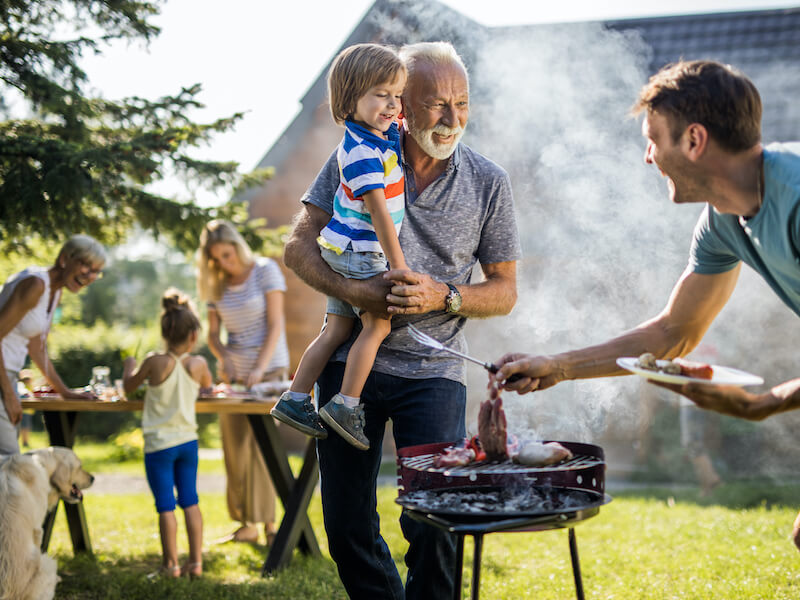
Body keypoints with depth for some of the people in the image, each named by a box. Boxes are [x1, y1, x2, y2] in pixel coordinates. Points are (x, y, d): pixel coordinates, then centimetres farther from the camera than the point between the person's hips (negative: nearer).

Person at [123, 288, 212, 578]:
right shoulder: (198, 365, -7)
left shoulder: (155, 363, -15)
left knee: (166, 506, 2)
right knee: (190, 501, 13)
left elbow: (128, 387, 2)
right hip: (188, 440, 3)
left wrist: (129, 366, 21)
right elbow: (207, 384, 17)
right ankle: (196, 561, 14)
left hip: (160, 443, -3)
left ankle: (171, 564, 8)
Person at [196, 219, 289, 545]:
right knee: (235, 450, 2)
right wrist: (223, 357, -10)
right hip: (233, 374, 5)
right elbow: (212, 332, 11)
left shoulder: (266, 270, -5)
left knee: (263, 446, -11)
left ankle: (269, 523, -8)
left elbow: (275, 325, -10)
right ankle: (246, 525, 6)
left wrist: (260, 368, -20)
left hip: (268, 370, -5)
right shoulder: (217, 284, 10)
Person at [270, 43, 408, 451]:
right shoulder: (361, 153, -23)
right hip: (359, 252, -9)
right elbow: (379, 211, -25)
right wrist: (399, 265, -24)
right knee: (378, 324, -6)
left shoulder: (388, 130, 4)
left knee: (336, 330, 10)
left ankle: (295, 400, 14)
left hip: (342, 252, 9)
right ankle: (346, 406, -3)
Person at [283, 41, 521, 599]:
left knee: (432, 527, -10)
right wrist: (352, 291, -17)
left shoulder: (489, 182, 1)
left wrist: (443, 296, -14)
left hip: (433, 370, -1)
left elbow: (504, 290, 6)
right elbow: (299, 247, 1)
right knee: (348, 527, 7)